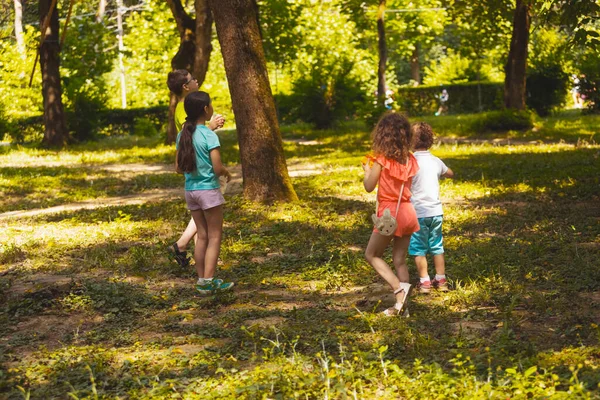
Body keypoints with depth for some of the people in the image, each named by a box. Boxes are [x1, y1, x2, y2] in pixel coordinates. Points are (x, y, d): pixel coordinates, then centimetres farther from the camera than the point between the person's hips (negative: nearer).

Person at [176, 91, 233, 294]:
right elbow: (217, 168, -17)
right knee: (215, 237, 2)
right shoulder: (209, 135, -15)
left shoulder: (183, 135, 5)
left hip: (190, 190, 6)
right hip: (208, 190, -6)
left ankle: (202, 280, 15)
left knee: (202, 236, 14)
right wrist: (227, 172, 3)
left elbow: (179, 168, 9)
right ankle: (208, 281, -4)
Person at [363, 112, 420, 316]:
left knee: (372, 255, 11)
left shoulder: (381, 159, -12)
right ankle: (400, 304, 10)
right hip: (407, 211, 6)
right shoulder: (408, 159, 4)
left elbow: (369, 186, -7)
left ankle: (399, 288, -7)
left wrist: (367, 170, 13)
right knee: (400, 260, 12)